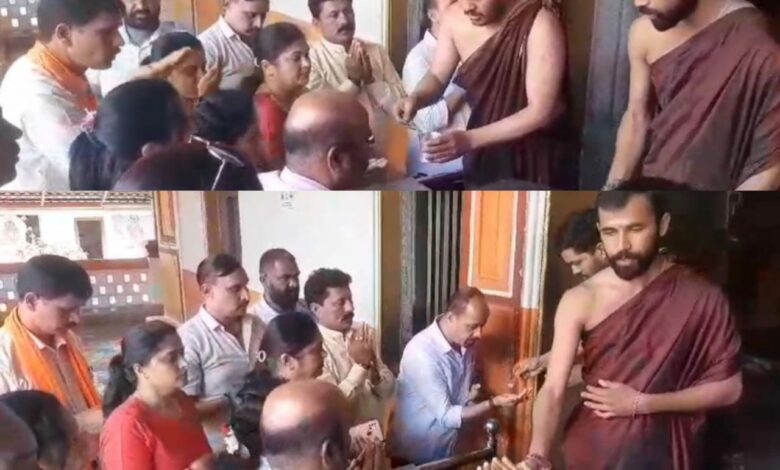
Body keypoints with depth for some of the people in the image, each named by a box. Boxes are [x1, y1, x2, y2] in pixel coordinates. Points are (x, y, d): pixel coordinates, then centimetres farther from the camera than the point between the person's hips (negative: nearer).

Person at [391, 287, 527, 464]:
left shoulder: (465, 341, -6)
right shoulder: (422, 353, -29)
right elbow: (446, 416, -25)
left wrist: (473, 390, -9)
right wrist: (494, 403, -31)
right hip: (418, 449, -6)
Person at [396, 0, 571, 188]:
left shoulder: (540, 23, -24)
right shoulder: (455, 17, -9)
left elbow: (541, 112, -26)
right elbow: (437, 76, 5)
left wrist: (470, 139, -34)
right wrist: (416, 99, -17)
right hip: (482, 157, 5)